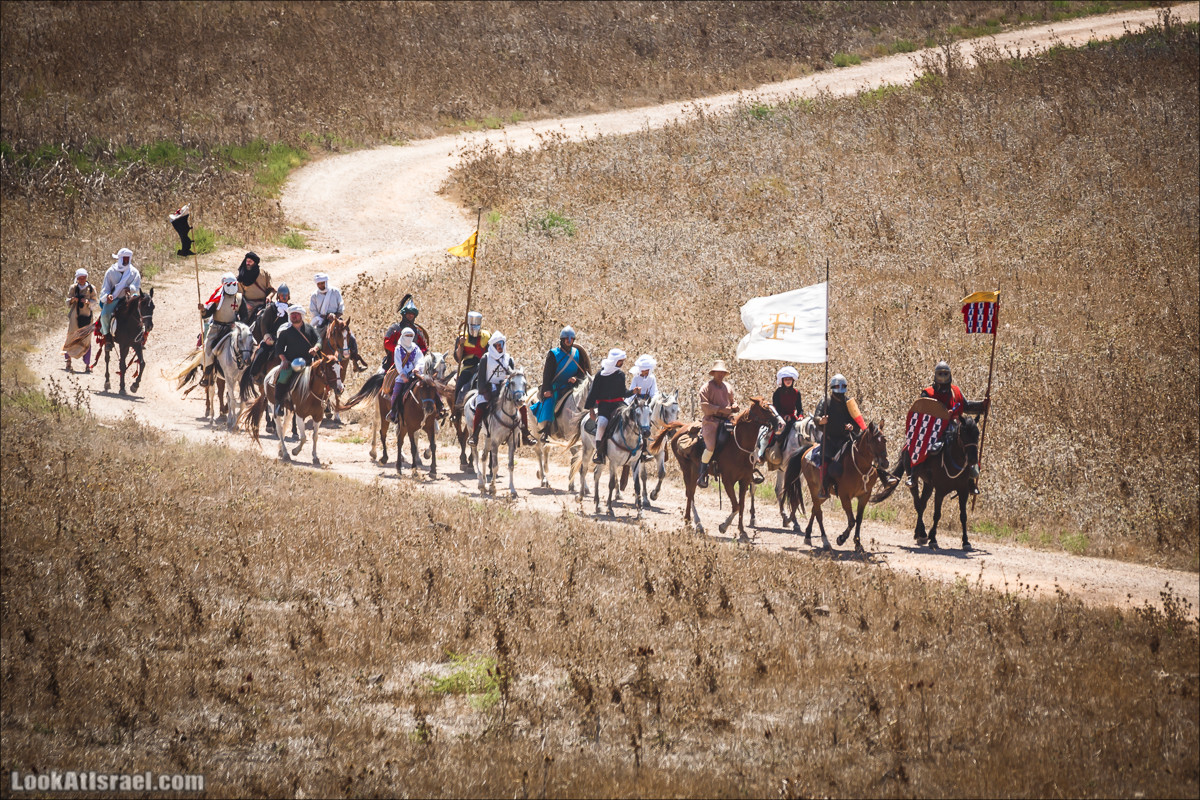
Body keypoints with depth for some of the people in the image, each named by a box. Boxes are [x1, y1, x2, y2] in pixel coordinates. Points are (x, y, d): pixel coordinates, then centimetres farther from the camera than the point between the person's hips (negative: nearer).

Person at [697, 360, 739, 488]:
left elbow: (733, 400, 29)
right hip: (711, 420, -6)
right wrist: (720, 409, -18)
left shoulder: (728, 387, 18)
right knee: (710, 447, -23)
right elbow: (704, 406, -9)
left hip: (727, 419, 6)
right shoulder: (707, 388, -1)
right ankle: (702, 476, -13)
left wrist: (734, 406, 4)